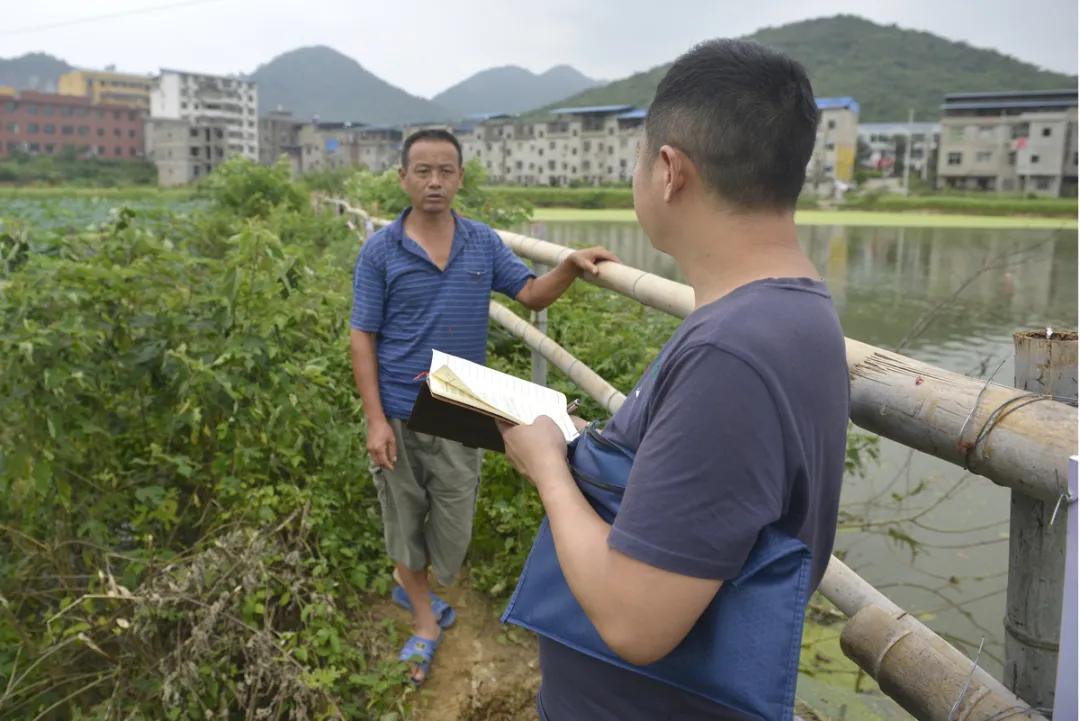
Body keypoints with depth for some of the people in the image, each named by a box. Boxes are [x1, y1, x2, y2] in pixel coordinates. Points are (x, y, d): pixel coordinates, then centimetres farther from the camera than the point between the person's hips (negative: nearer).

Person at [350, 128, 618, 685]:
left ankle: (408, 581, 43)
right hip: (400, 415, -2)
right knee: (405, 516, 12)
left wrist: (570, 266, -18)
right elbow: (363, 338, -7)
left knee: (454, 523, 13)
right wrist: (376, 420, -13)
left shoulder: (484, 244, 1)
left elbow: (532, 294, 3)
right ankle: (425, 619, 32)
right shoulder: (379, 252, -7)